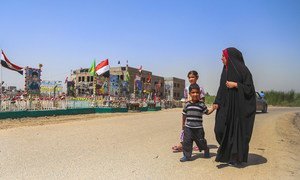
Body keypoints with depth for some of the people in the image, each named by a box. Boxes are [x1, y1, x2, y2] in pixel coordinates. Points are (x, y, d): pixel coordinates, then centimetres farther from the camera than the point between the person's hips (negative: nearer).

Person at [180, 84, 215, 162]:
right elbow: (184, 115, 13)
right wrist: (183, 124, 19)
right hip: (188, 127, 1)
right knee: (187, 141, -2)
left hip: (198, 127, -1)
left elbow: (207, 112, 6)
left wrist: (213, 108, -9)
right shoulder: (187, 104, 2)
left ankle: (206, 150, 39)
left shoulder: (201, 104, -2)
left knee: (201, 141, 11)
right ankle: (187, 155, 10)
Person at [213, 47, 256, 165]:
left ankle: (236, 157, 15)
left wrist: (236, 85, -17)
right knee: (220, 129, -1)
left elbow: (249, 88, -9)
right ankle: (226, 154, 18)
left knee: (237, 130, 1)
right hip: (226, 106, 6)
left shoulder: (242, 70, -8)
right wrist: (217, 102, 2)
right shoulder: (225, 70, 11)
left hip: (239, 106, -6)